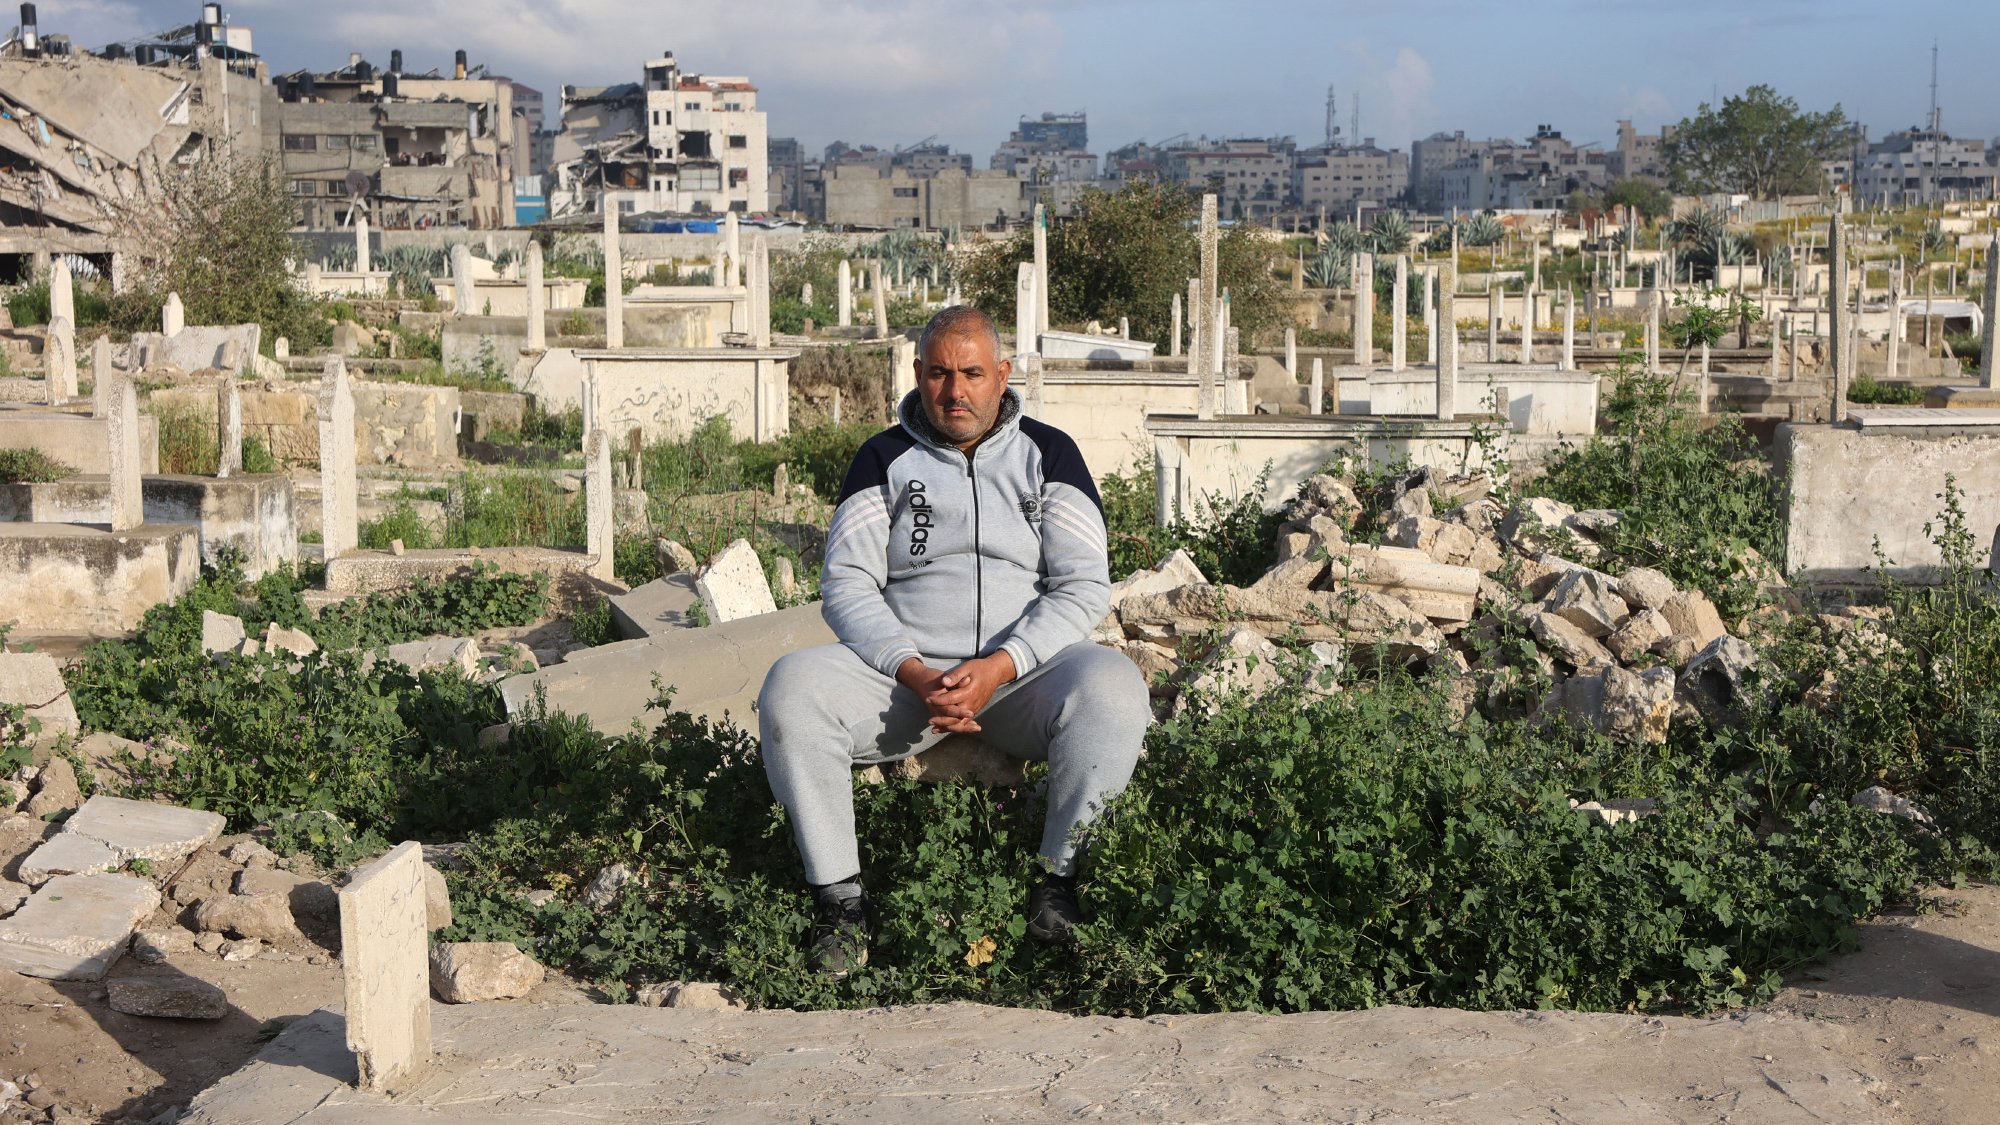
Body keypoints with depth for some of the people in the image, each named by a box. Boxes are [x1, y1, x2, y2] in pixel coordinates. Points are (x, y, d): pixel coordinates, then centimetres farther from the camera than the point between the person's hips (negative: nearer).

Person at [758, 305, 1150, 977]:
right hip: (904, 673, 1)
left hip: (1024, 670, -1)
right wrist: (913, 673, -16)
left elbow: (1083, 587, -1)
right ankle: (840, 900, -19)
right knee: (791, 688, -26)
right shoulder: (885, 459, 9)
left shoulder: (1048, 454, 7)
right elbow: (846, 586, 2)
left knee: (1112, 688, -32)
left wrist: (999, 668, -17)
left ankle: (1060, 880, -18)